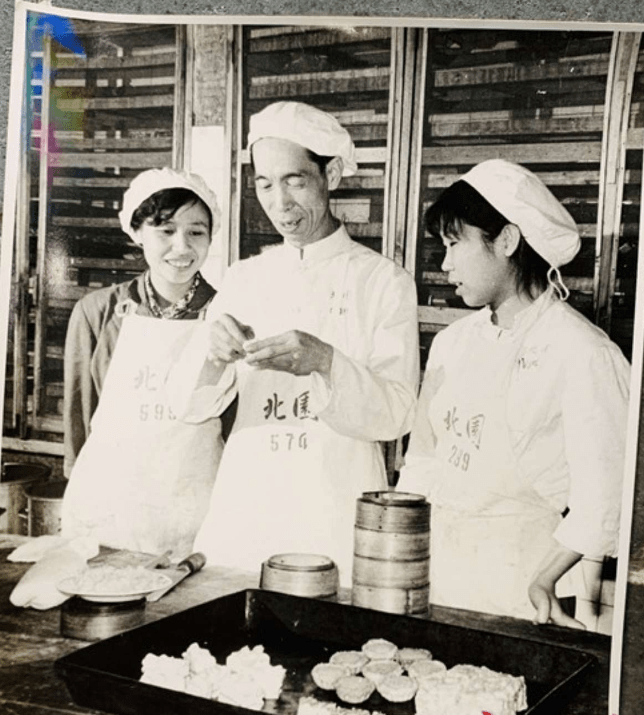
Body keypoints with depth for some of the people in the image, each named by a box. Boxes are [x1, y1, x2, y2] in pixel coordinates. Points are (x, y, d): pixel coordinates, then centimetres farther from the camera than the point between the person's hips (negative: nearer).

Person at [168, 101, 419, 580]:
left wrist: (324, 363, -26)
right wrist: (212, 356, -18)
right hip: (243, 509, 3)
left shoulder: (385, 282, -1)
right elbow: (192, 405, 3)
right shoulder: (245, 278, 10)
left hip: (336, 519, -3)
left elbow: (397, 415, -9)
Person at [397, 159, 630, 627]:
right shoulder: (452, 343, 8)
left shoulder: (583, 354, -12)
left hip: (515, 572, -5)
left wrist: (542, 581, -16)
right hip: (435, 564, 6)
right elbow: (422, 462, 11)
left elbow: (600, 500, -12)